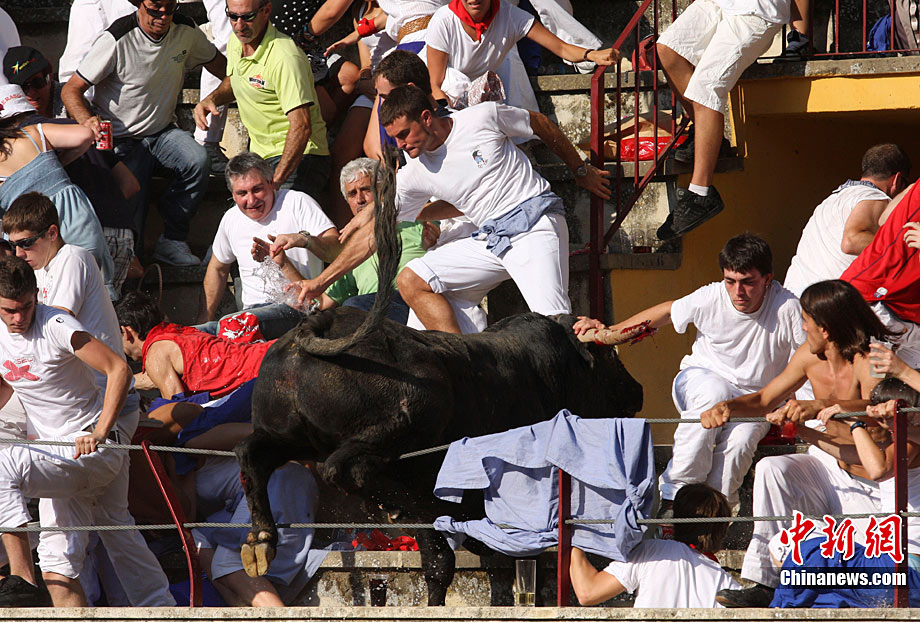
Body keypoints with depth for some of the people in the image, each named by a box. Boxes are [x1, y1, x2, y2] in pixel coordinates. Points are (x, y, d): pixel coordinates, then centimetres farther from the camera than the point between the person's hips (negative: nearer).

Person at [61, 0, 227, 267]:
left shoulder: (185, 32, -3)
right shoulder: (117, 41, -18)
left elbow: (218, 64, 19)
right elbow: (71, 90, -15)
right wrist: (88, 121, -34)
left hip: (163, 132, 4)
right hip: (123, 141, -4)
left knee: (197, 160, -29)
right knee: (129, 225, -19)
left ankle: (172, 240, -15)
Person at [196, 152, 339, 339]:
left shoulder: (296, 203, -1)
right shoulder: (231, 220, 15)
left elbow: (337, 250, -11)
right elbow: (217, 269, 31)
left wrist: (305, 239, -31)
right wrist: (205, 318, 25)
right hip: (253, 308, 5)